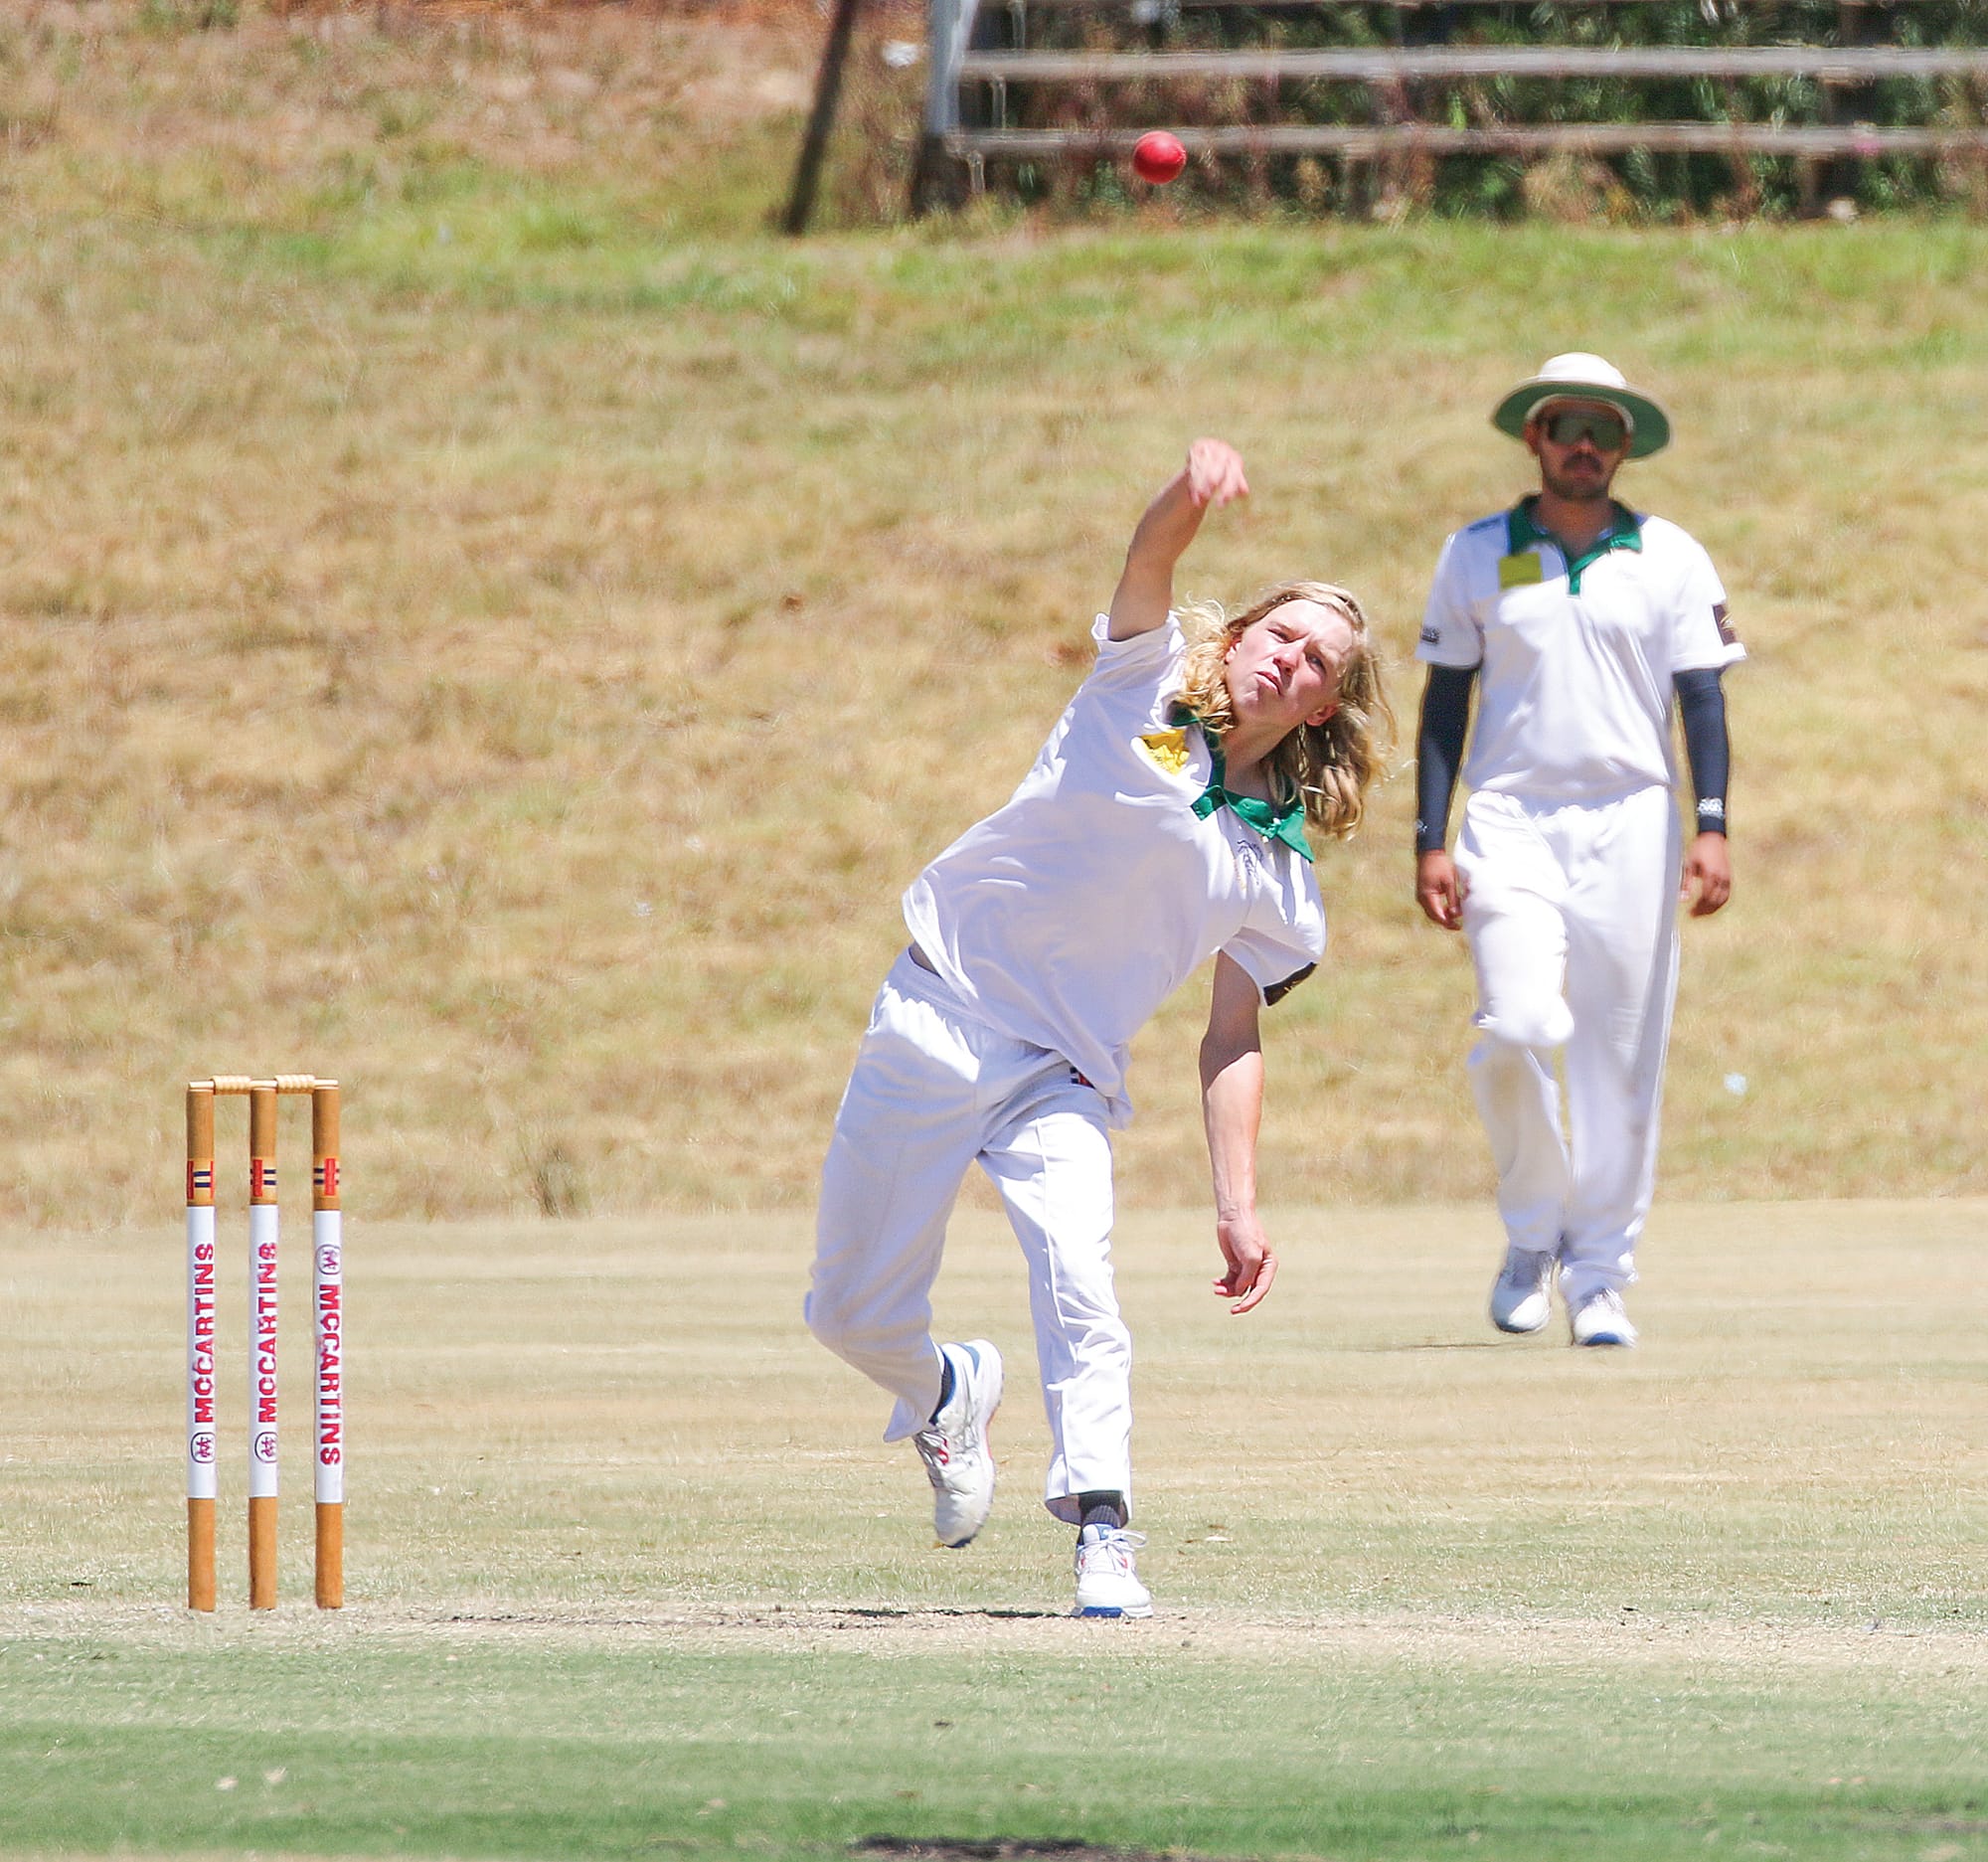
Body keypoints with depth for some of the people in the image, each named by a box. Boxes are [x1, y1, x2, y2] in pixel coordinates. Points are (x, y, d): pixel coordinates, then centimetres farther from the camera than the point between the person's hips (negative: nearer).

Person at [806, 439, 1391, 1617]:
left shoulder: (1280, 872, 3)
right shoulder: (1144, 691, -2)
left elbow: (1234, 1041, 5)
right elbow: (1150, 561, -21)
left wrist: (1239, 1207, -6)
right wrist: (1195, 493, -44)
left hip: (1063, 1077, 1)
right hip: (937, 1021, 0)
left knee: (1080, 1284, -25)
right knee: (855, 1313, 5)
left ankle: (1105, 1544, -22)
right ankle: (948, 1396, 38)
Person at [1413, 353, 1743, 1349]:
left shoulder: (1669, 557, 7)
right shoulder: (1477, 554, 8)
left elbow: (1701, 697, 3)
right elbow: (1445, 699, 9)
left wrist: (1710, 828, -10)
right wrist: (1431, 843, 0)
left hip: (1631, 820, 1)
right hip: (1511, 821, -1)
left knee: (1619, 1059, -2)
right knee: (1517, 1028, -18)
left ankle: (1597, 1275, 7)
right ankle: (1531, 1233, 5)